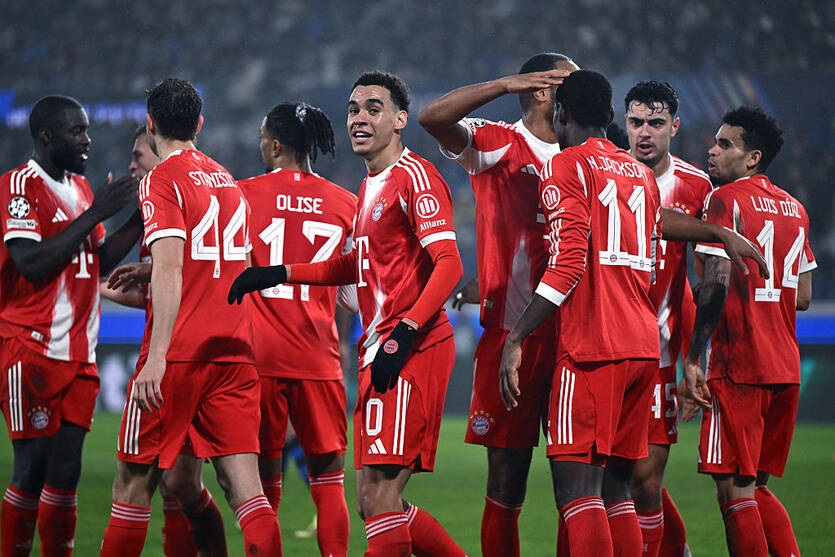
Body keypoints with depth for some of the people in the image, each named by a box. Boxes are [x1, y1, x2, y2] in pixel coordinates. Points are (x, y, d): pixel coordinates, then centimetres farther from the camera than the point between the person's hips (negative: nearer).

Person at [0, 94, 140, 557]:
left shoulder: (81, 188, 16)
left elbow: (99, 261, 19)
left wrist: (140, 218, 6)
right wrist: (95, 214, -19)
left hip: (79, 353, 7)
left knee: (66, 468, 4)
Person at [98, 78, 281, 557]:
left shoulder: (161, 181, -5)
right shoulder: (228, 182, 17)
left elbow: (170, 270, -17)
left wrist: (156, 357, -23)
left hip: (179, 355, -6)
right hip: (236, 352, 6)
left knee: (134, 481, 6)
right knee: (245, 487, -3)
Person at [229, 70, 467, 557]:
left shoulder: (415, 176, -8)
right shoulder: (371, 186, 21)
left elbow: (448, 265, -17)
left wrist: (404, 333, -25)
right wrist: (279, 274, 28)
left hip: (412, 352, -10)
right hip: (379, 352, 10)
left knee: (379, 495, -13)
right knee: (377, 501, 8)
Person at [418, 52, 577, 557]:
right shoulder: (498, 145, 0)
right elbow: (433, 118, -17)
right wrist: (507, 84, -21)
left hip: (571, 335, 4)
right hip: (512, 333, -4)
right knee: (506, 481, -1)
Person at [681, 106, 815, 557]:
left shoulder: (725, 200, -7)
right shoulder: (793, 207, 15)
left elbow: (717, 284, -17)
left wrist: (692, 359, -14)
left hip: (738, 367, -8)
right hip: (786, 367, 8)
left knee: (734, 491, -5)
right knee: (756, 487, 16)